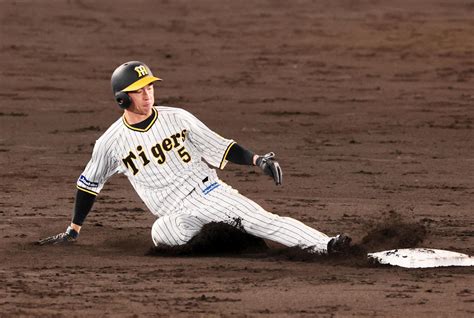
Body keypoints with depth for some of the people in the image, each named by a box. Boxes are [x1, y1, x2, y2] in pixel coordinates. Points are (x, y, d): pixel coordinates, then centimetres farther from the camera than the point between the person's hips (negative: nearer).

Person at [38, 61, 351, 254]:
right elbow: (89, 183, 15)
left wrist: (258, 160, -11)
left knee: (263, 220, -21)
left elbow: (219, 147, 4)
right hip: (176, 214, 1)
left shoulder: (177, 118, 1)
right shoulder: (111, 142, 1)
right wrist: (73, 231, 19)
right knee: (161, 233, -35)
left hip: (209, 191, -1)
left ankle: (325, 245, -33)